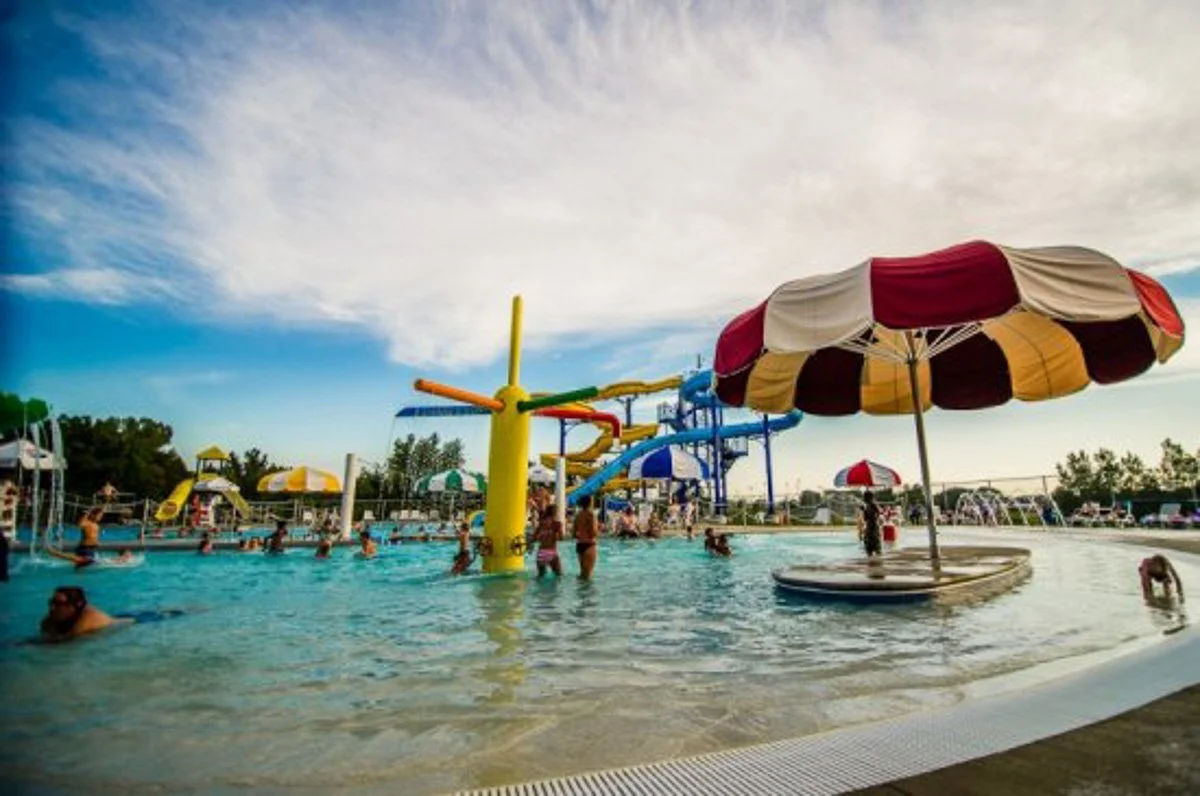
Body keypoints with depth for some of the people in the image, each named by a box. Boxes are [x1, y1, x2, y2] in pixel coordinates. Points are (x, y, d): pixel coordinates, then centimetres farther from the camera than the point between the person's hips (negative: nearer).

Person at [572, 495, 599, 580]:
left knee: (583, 570, 20)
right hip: (589, 545, -7)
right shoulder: (591, 514, -12)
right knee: (588, 572, -1)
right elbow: (594, 533, -18)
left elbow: (573, 533, 10)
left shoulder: (578, 514, 8)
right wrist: (599, 528, 1)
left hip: (579, 545, 7)